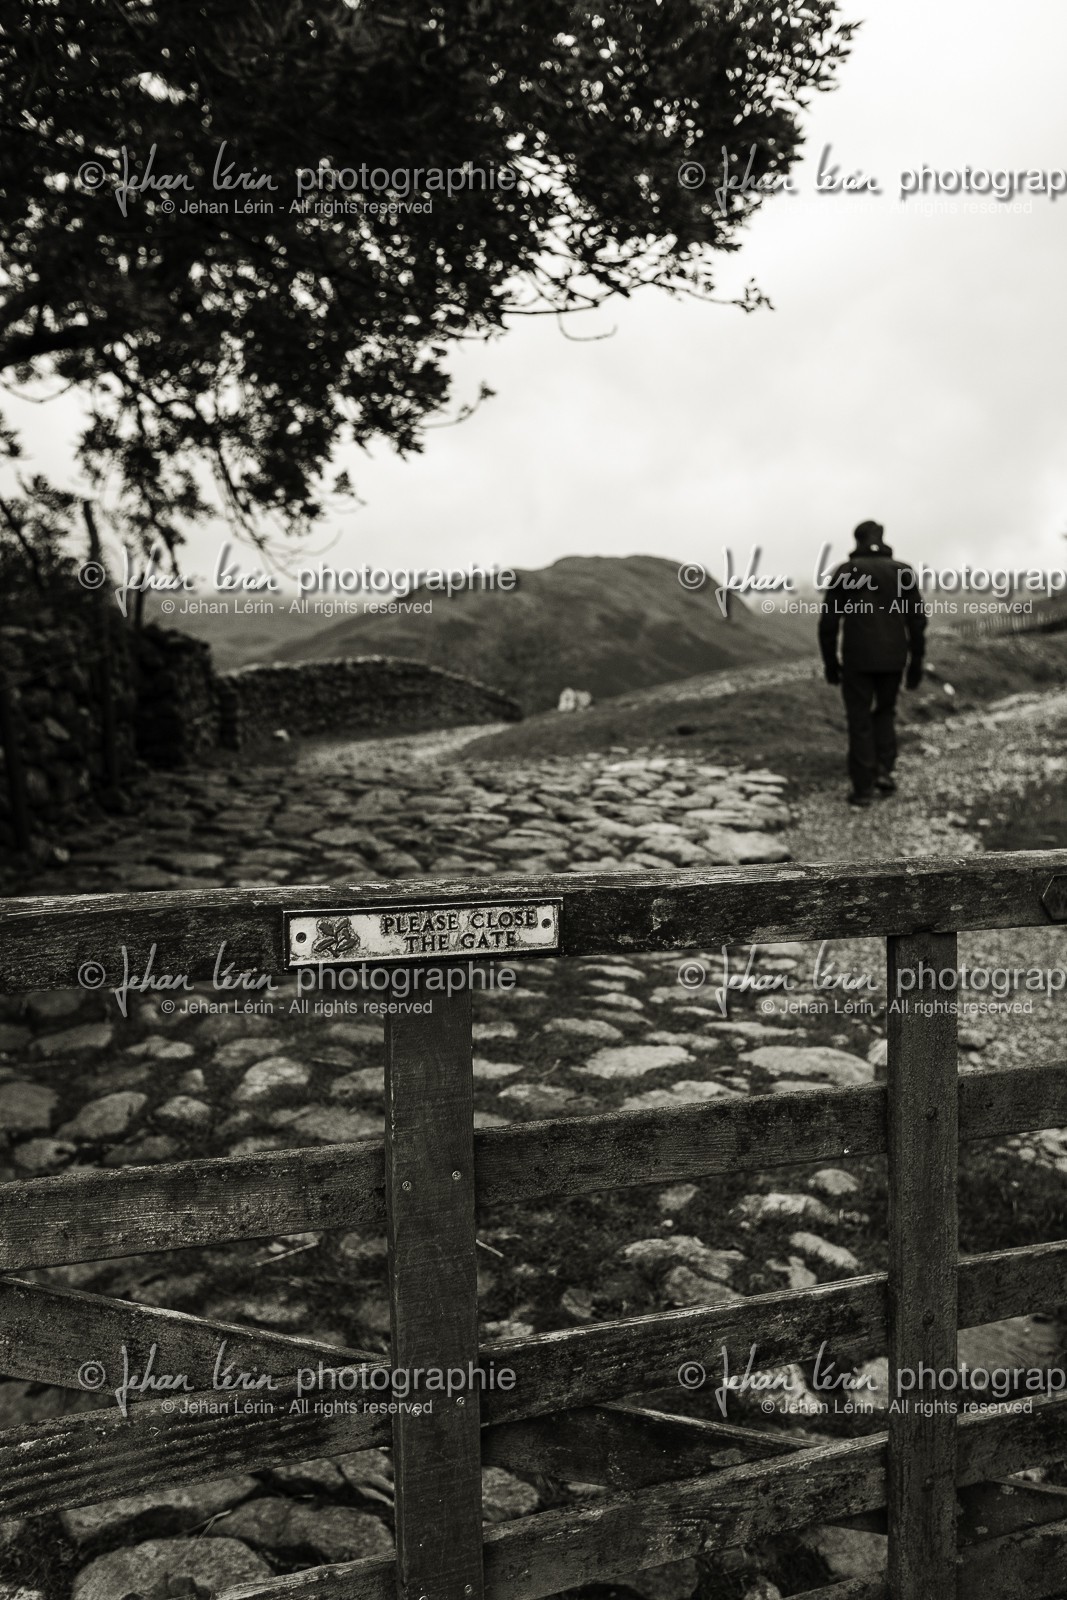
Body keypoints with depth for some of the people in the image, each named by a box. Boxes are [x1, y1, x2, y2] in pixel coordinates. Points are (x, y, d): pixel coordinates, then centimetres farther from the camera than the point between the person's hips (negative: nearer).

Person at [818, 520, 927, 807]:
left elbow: (828, 622, -4)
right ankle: (884, 770, 10)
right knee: (885, 712, 23)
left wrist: (830, 662, 5)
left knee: (860, 722, 7)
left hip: (857, 659, -2)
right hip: (893, 659, 2)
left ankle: (863, 788, 4)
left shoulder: (843, 573, -2)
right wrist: (916, 663, 7)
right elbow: (917, 621, 1)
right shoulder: (903, 573, 3)